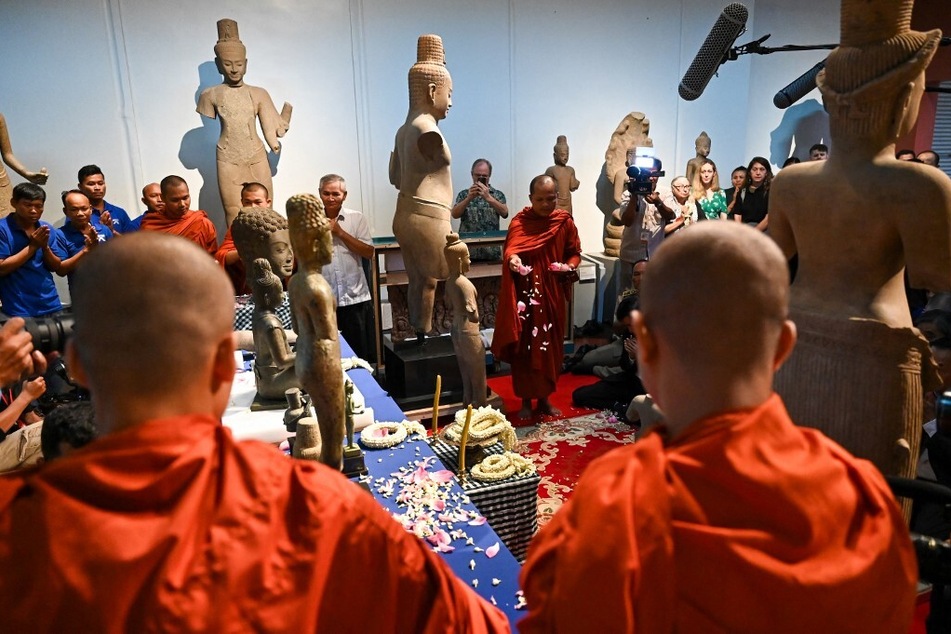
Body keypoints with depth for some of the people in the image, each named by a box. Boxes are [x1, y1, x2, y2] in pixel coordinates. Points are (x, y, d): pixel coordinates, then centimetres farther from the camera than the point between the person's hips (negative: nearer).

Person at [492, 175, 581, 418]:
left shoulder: (565, 221, 4)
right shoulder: (519, 221, -4)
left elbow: (575, 252, 10)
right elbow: (510, 248, -19)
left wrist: (570, 266, -12)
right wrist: (512, 258, -42)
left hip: (552, 293, 3)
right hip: (525, 292, -2)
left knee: (550, 346, 9)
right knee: (524, 346, 1)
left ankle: (545, 397, 23)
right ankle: (526, 400, 13)